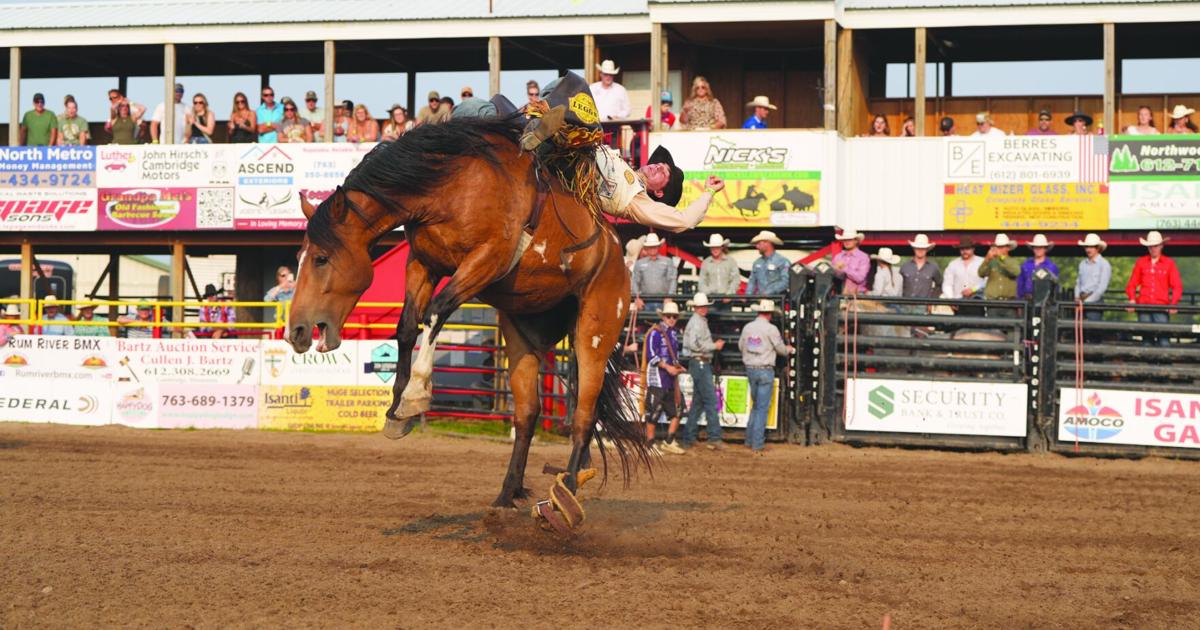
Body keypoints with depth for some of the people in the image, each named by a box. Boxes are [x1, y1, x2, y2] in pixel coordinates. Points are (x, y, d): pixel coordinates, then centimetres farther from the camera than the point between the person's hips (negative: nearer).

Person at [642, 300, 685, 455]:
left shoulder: (674, 333, 16)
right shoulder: (655, 333, -9)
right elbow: (651, 355, -15)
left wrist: (678, 366, 8)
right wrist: (667, 367, -19)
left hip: (670, 379, 8)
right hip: (657, 379, -8)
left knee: (676, 413, 8)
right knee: (653, 412, -3)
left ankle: (669, 442, 17)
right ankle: (650, 444, 3)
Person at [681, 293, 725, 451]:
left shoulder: (701, 321, 21)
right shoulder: (696, 322, -11)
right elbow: (694, 344, -22)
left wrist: (714, 345, 13)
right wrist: (714, 346, -15)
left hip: (702, 364, 11)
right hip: (700, 363, -11)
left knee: (698, 402, 12)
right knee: (711, 401, -12)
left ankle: (689, 439, 14)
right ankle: (714, 438, -14)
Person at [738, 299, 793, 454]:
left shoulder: (747, 328, 3)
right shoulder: (771, 329, -13)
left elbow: (741, 346, 13)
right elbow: (780, 348, -3)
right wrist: (789, 349, 19)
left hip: (750, 369, 5)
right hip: (765, 370, -5)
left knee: (755, 405, 19)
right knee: (763, 407, -1)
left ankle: (750, 439, 19)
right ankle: (757, 443, -1)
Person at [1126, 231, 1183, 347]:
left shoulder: (1169, 263, 7)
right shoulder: (1141, 262, 12)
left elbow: (1177, 287, 3)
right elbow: (1132, 284, 14)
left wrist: (1173, 304, -12)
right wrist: (1132, 299, -4)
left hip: (1162, 307, -2)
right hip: (1143, 306, 2)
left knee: (1163, 336, -13)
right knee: (1147, 338, 3)